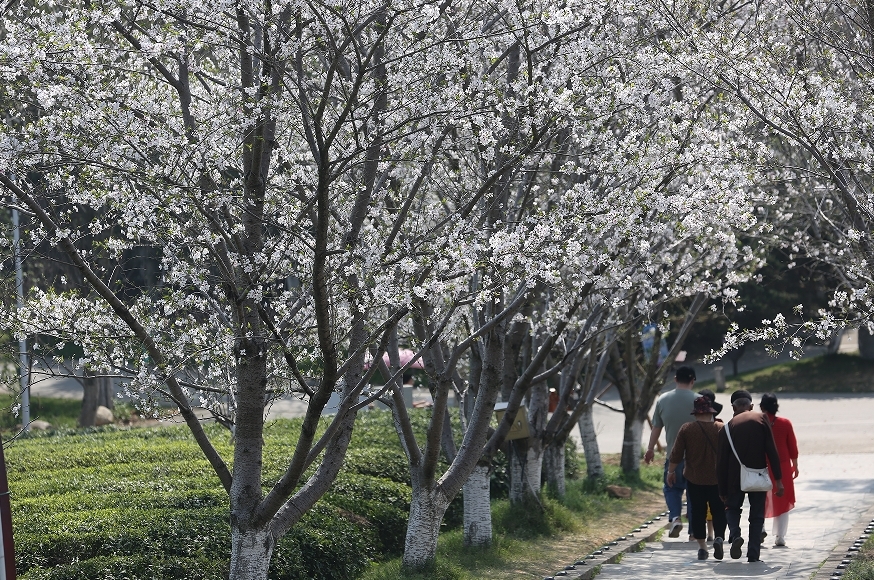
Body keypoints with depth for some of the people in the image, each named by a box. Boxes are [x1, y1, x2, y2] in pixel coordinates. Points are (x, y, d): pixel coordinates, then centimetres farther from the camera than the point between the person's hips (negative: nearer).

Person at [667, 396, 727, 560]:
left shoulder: (686, 429, -6)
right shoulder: (721, 429, -5)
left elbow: (676, 454, -3)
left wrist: (671, 471, 10)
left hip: (694, 478, 0)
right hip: (717, 479, 0)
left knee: (698, 512, 8)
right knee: (718, 511, 11)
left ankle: (702, 547, 7)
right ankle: (719, 537, -11)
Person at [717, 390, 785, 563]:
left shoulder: (727, 427, 0)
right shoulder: (761, 419, -1)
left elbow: (721, 462, 1)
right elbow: (772, 451, -7)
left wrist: (722, 490, 8)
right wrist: (778, 479, -4)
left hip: (735, 477, 0)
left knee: (732, 507, 21)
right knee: (757, 516, 10)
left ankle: (735, 534, -7)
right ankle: (753, 554, 4)